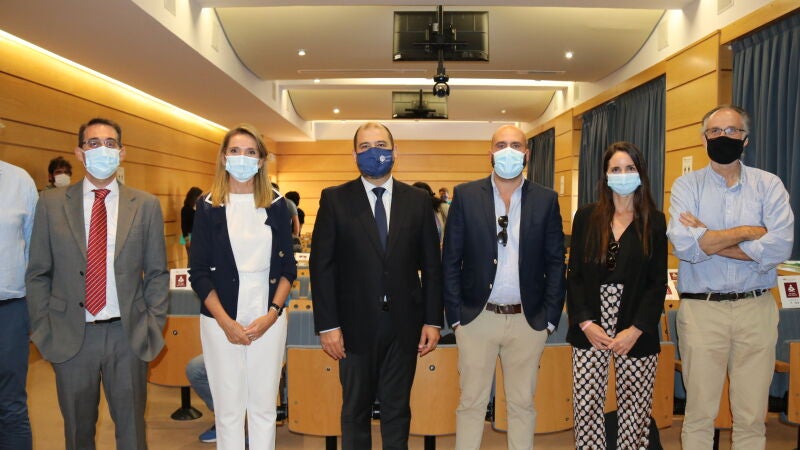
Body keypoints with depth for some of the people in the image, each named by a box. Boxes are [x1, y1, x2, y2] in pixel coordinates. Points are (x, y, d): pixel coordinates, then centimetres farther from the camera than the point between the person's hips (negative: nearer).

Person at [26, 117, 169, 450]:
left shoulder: (146, 205, 1)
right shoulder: (52, 203, 2)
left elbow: (157, 273, 4)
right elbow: (38, 274, 4)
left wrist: (154, 325, -2)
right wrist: (42, 330, 0)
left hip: (128, 335, 0)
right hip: (70, 336, 0)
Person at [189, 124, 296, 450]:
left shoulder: (277, 205, 5)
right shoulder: (208, 206, 1)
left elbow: (288, 267, 5)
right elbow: (199, 272, -2)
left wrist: (271, 314, -8)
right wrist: (226, 322, -10)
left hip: (268, 319, 1)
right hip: (221, 320, -1)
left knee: (263, 407, 9)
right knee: (227, 409, 7)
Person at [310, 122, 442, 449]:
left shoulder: (417, 200, 4)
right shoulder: (335, 200, -1)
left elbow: (431, 265, 5)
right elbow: (321, 265, -3)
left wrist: (433, 320, 1)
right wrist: (327, 325, -8)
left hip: (404, 325, 1)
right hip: (356, 325, -1)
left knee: (397, 410, 14)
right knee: (355, 411, 14)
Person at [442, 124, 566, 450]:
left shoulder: (546, 200, 3)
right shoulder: (466, 195, 0)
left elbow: (555, 262, 4)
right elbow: (451, 261, 0)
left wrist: (549, 317, -1)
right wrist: (456, 315, -4)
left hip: (529, 320, 1)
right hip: (477, 317, -1)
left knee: (523, 404, 14)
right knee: (471, 402, 9)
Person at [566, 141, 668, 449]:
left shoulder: (654, 221, 3)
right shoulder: (586, 217, 5)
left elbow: (658, 283, -1)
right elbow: (574, 276, 3)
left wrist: (636, 330, -11)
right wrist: (585, 323, -8)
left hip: (637, 333, 0)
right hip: (589, 329, 1)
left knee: (635, 412, 5)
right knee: (585, 409, 3)